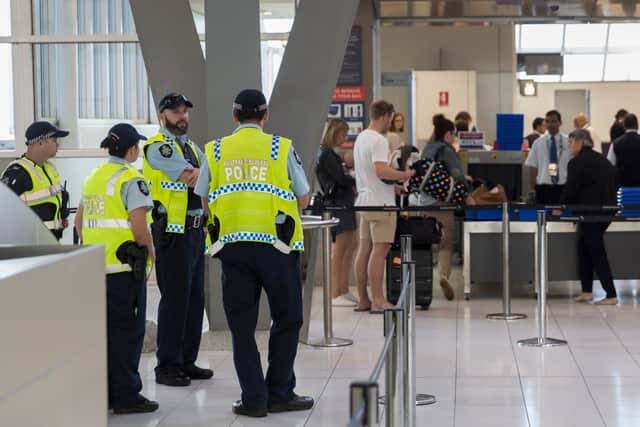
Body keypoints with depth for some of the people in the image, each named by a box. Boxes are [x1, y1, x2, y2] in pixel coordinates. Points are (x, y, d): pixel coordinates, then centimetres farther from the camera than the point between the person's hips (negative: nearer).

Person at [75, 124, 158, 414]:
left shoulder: (93, 178, 13)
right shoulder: (130, 180, -12)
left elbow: (79, 221, 19)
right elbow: (139, 227, -19)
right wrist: (150, 252, -3)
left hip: (96, 266, 8)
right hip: (126, 265, -8)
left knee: (103, 328, 13)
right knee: (127, 330, -1)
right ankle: (126, 396, 2)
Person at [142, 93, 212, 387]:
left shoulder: (192, 147, 20)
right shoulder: (158, 147, -9)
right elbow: (191, 178, -18)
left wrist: (193, 174, -7)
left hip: (195, 230, 9)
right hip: (172, 233, -9)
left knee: (195, 298, 11)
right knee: (174, 299, -7)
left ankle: (187, 361, 20)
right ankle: (167, 366, 0)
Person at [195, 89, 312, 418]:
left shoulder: (215, 151, 6)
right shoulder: (281, 148, -1)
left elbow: (205, 202, 10)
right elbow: (304, 200, 3)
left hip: (231, 245, 2)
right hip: (275, 245, -2)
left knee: (242, 325, 8)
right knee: (287, 320, 12)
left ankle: (253, 399, 8)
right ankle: (279, 394, 13)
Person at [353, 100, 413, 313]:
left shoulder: (361, 138, 15)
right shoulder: (378, 140, -15)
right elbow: (381, 170, -26)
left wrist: (395, 179, 22)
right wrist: (403, 175, -13)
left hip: (364, 201, 10)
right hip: (380, 203, -10)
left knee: (364, 249, 9)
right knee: (379, 250, -7)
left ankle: (363, 300, 13)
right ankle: (378, 301, -6)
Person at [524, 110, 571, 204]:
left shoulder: (568, 142, 2)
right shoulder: (538, 143, 5)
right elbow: (532, 167, 4)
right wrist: (531, 190, 0)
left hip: (562, 187, -1)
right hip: (543, 187, 1)